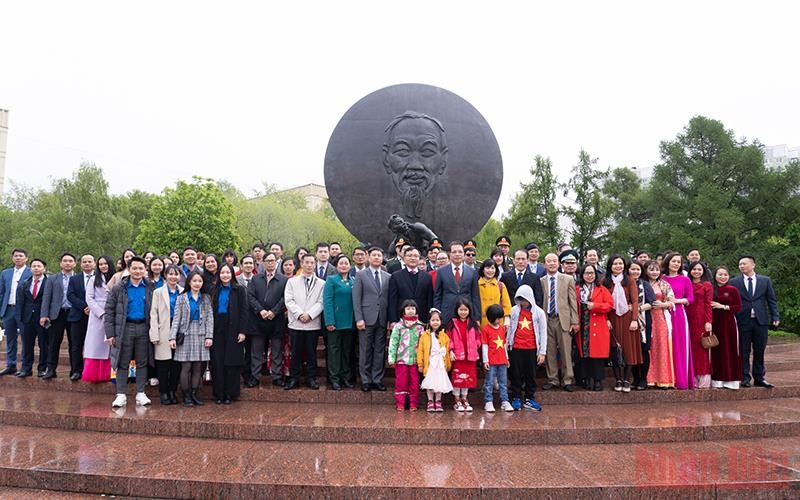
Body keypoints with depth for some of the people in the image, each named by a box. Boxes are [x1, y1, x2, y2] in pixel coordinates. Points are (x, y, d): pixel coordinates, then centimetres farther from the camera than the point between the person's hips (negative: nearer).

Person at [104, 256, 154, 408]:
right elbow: (109, 311, 0)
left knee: (142, 363, 7)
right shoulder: (119, 288, 0)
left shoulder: (149, 288, 4)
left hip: (143, 328, 1)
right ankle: (121, 395, 11)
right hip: (125, 328, -1)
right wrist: (110, 333, -6)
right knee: (123, 363, 4)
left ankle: (140, 394, 15)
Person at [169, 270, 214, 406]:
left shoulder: (206, 298, 9)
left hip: (201, 335, 2)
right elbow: (176, 318, 1)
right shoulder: (181, 298, 5)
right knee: (186, 367, -2)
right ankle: (186, 396, 8)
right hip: (186, 335, -1)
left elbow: (210, 318, 5)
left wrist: (209, 336, -4)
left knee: (198, 367, 3)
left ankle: (195, 395, 11)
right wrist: (172, 337, -7)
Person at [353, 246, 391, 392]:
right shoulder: (360, 275, 2)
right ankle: (366, 380, 12)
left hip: (382, 320, 3)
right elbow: (356, 298, -2)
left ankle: (377, 380, 15)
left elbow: (391, 299, 10)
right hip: (367, 319, -3)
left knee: (380, 351, 6)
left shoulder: (388, 277, 11)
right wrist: (359, 319, -10)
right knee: (365, 351, 2)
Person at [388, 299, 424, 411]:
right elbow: (393, 343, -1)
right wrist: (391, 359, -6)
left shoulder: (420, 327, 6)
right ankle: (400, 404, 10)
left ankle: (413, 404, 14)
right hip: (401, 359, -1)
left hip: (415, 359, 2)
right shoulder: (398, 326, 1)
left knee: (414, 382, 5)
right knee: (400, 382, 1)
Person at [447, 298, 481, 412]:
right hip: (457, 356, -3)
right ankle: (457, 401, 13)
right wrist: (451, 351, -10)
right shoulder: (452, 323, -1)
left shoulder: (473, 323, 7)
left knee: (468, 378, 9)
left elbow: (478, 337, 10)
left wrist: (475, 348, -1)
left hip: (470, 356, 3)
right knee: (457, 378, 2)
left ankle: (464, 400, 23)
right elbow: (449, 338, -3)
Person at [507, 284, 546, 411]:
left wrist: (542, 352, -3)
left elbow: (543, 333, 1)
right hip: (516, 348, 1)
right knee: (516, 373, 5)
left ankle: (529, 399, 18)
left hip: (532, 348, 0)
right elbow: (510, 328, 10)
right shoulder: (514, 310, 3)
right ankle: (516, 398, 15)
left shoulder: (539, 312, -1)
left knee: (531, 374, 7)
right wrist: (507, 344, 8)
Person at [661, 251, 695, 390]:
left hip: (679, 315, -1)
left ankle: (681, 380, 4)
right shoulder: (662, 279, 8)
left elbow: (691, 298, 2)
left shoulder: (685, 280, 6)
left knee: (680, 346, -1)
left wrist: (677, 300, -11)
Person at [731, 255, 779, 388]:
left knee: (759, 351, 7)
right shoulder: (734, 282, 3)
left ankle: (759, 378, 16)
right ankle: (745, 378, 10)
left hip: (761, 321, 1)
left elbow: (772, 300, 7)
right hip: (743, 321, -1)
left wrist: (775, 317, -2)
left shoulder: (765, 281, 8)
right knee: (744, 352, 3)